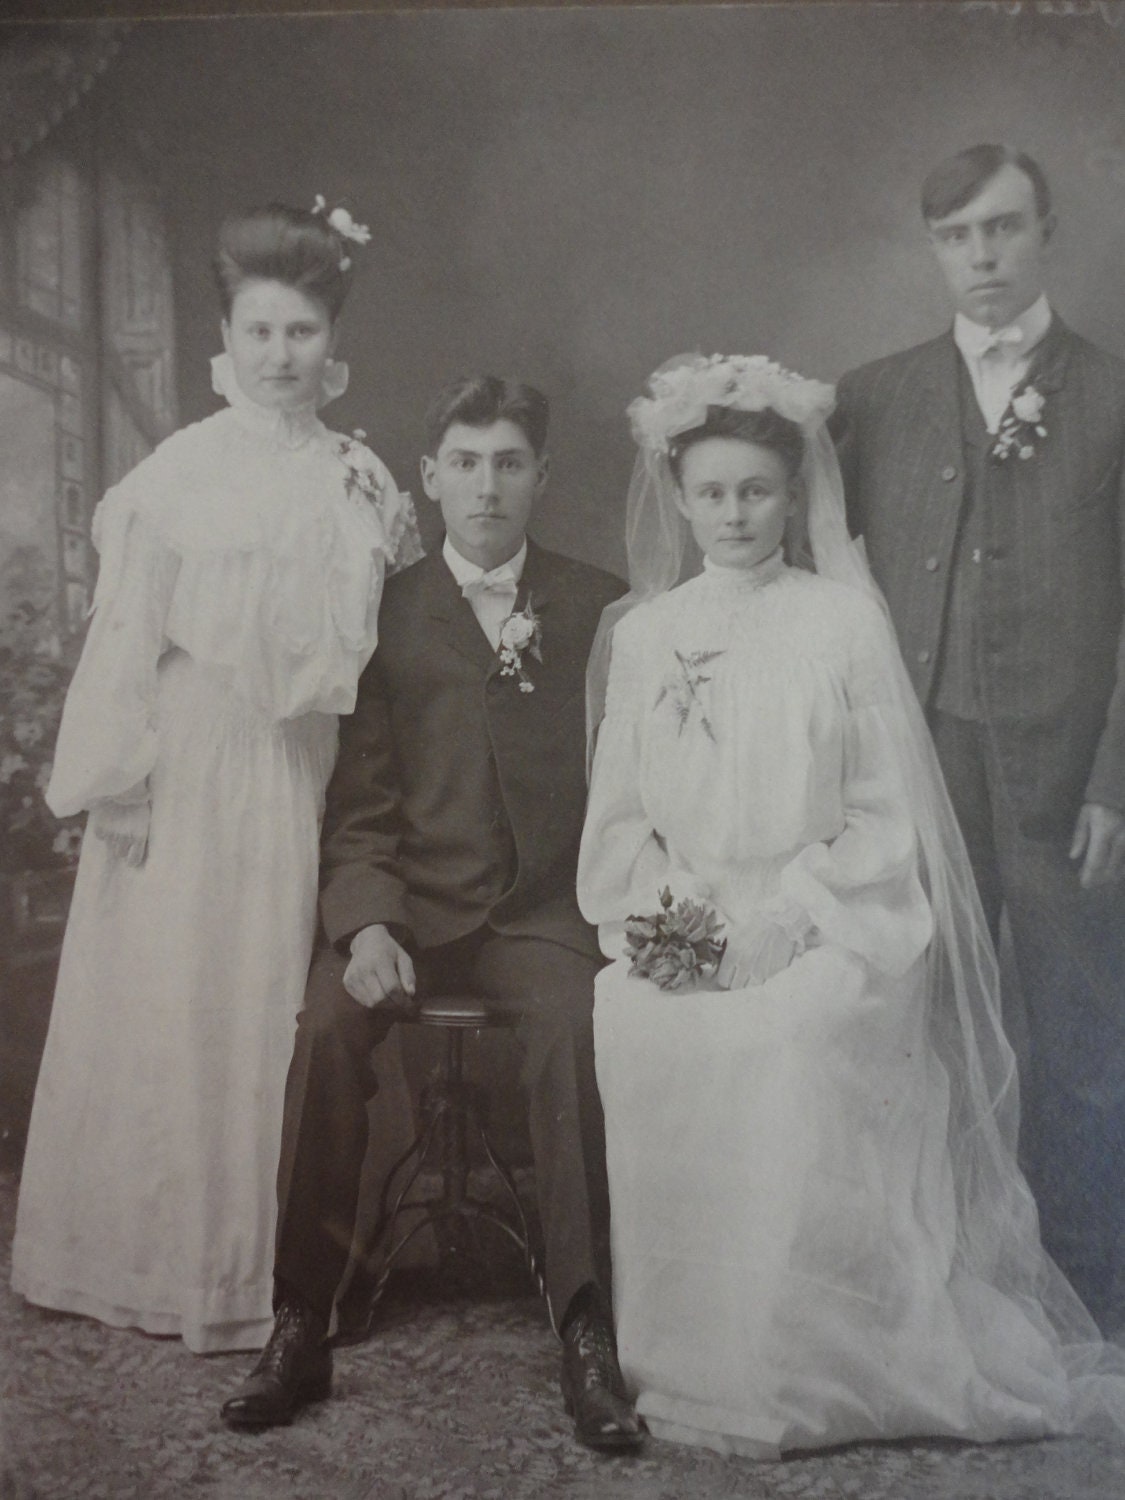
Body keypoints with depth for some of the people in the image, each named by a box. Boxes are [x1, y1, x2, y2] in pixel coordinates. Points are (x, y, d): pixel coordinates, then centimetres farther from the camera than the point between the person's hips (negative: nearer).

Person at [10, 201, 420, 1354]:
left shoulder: (359, 481, 5)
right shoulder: (177, 471, -2)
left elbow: (359, 656, 4)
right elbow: (125, 636, -4)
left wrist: (376, 560, -11)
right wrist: (118, 783, -7)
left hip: (294, 783, 2)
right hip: (184, 773, -2)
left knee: (269, 1006, 7)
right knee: (158, 1006, 5)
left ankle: (253, 1263, 22)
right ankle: (148, 1255, 21)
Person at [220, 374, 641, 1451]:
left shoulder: (598, 606, 9)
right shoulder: (386, 614, 9)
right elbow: (359, 802, 5)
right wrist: (366, 921, -11)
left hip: (547, 907, -1)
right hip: (414, 903, 1)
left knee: (575, 1026, -31)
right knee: (327, 1023, -26)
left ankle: (585, 1331, -19)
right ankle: (301, 1323, -12)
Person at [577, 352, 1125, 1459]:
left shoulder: (843, 618, 3)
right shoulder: (641, 632, 13)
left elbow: (884, 816, -1)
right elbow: (618, 816, 12)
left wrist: (776, 911, -13)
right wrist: (675, 902, -7)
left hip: (829, 924, -2)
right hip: (681, 931, 3)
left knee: (787, 1031, -32)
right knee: (632, 1024, -27)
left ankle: (788, 1375, -16)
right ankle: (678, 1357, -10)